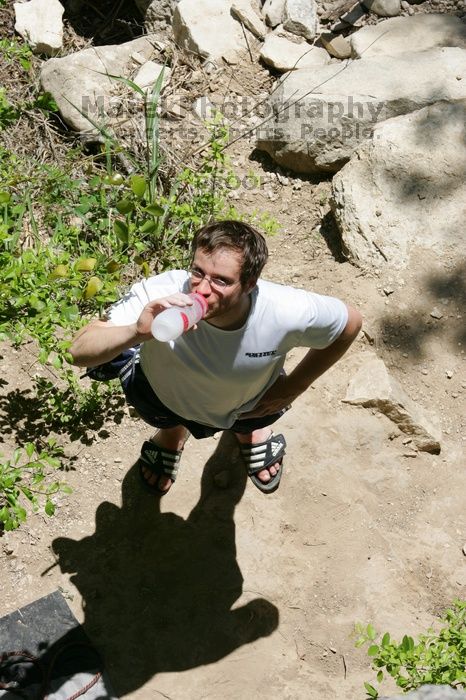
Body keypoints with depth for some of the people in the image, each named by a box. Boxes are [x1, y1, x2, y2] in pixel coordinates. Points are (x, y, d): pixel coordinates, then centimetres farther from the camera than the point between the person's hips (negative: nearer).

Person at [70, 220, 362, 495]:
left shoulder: (288, 314, -40)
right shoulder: (160, 295, -43)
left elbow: (351, 321, -18)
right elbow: (80, 352, -41)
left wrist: (293, 388, -12)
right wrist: (137, 333, -62)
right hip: (165, 389, 0)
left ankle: (250, 430, 34)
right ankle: (172, 431, 45)